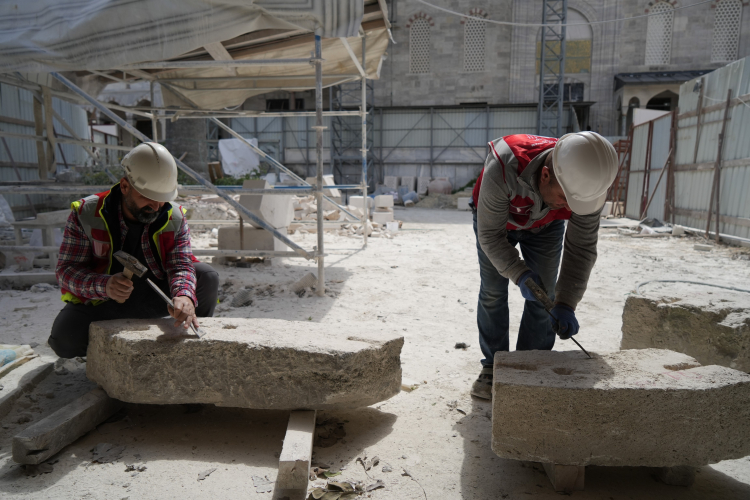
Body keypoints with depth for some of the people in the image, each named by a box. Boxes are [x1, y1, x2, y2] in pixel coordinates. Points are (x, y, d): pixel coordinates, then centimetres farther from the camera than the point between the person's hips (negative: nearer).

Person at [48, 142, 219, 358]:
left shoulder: (174, 217, -10)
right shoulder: (85, 213, -15)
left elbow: (181, 265, -20)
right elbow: (67, 270, -16)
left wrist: (185, 296, -45)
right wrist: (104, 285, -38)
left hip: (153, 298, 2)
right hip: (99, 302, -1)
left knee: (207, 276, -20)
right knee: (64, 340, -30)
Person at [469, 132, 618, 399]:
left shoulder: (586, 183, -35)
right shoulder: (502, 170, -45)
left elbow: (582, 248, -27)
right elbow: (490, 234, -33)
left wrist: (565, 304, -34)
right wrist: (519, 275, -43)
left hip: (545, 225, 2)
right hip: (495, 217, -2)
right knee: (493, 291, -2)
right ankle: (493, 364, 12)